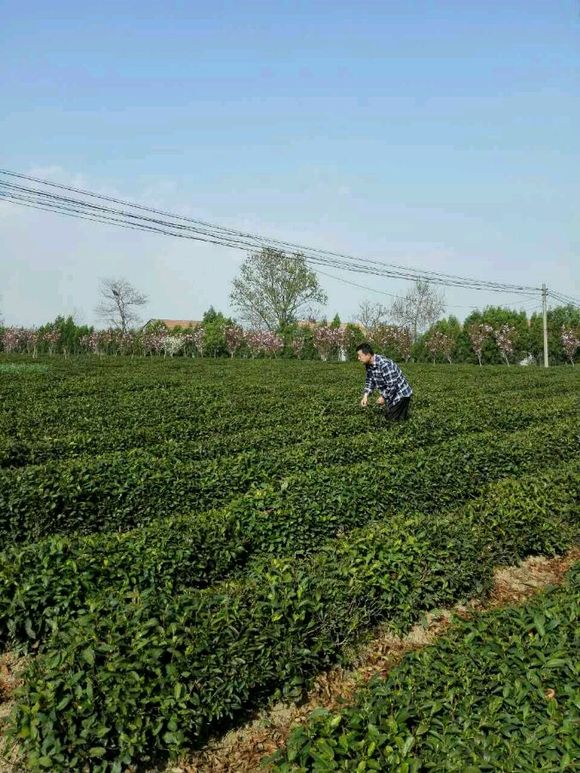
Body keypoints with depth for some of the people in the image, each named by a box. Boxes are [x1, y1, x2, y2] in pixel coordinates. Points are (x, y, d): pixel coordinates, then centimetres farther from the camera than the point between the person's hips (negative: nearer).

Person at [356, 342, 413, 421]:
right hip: (391, 395, 9)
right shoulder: (369, 365, -5)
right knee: (389, 416, 18)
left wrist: (383, 397, -19)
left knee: (393, 419, -7)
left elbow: (392, 385, -31)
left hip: (401, 394, -9)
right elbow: (370, 381, 6)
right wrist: (365, 396, -8)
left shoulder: (384, 364, -33)